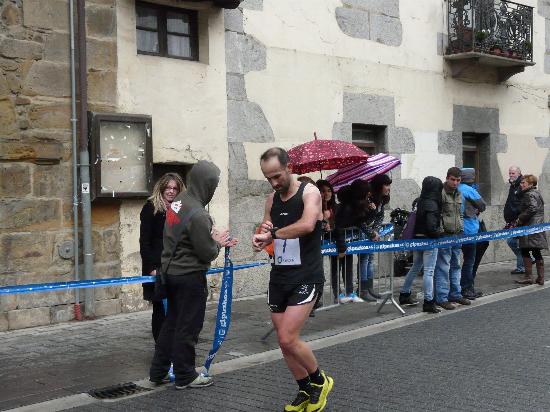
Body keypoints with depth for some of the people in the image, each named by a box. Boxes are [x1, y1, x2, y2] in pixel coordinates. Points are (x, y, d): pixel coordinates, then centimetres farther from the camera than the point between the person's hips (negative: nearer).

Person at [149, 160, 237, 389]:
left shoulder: (179, 201, 3)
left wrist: (215, 238, 5)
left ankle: (158, 371, 27)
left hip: (171, 271, 9)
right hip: (190, 276, -9)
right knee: (188, 327, 5)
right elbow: (208, 253, -19)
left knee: (171, 322, 19)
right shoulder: (197, 215, -25)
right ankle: (185, 376, 18)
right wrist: (218, 243, 1)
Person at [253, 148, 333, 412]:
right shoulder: (272, 200, 10)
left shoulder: (309, 192, -10)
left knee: (288, 339, -14)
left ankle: (319, 380, 11)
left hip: (305, 276, -7)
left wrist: (273, 233, -18)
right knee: (284, 341, 8)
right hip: (279, 275, 7)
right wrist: (261, 238, -9)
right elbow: (267, 234, 15)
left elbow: (307, 225, -28)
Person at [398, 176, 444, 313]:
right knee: (429, 271, -2)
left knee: (415, 267, 20)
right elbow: (431, 226, -23)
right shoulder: (432, 204, -19)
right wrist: (439, 232, -5)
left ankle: (404, 294, 29)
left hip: (417, 239, 8)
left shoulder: (418, 201, 5)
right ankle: (428, 302, 1)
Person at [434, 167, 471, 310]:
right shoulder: (440, 192, -12)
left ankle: (455, 294, 25)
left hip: (457, 235, 8)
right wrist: (440, 230, -18)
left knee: (456, 266, 15)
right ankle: (442, 298, -1)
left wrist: (461, 229, 15)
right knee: (443, 267, -6)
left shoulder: (458, 194, 15)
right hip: (444, 235, -8)